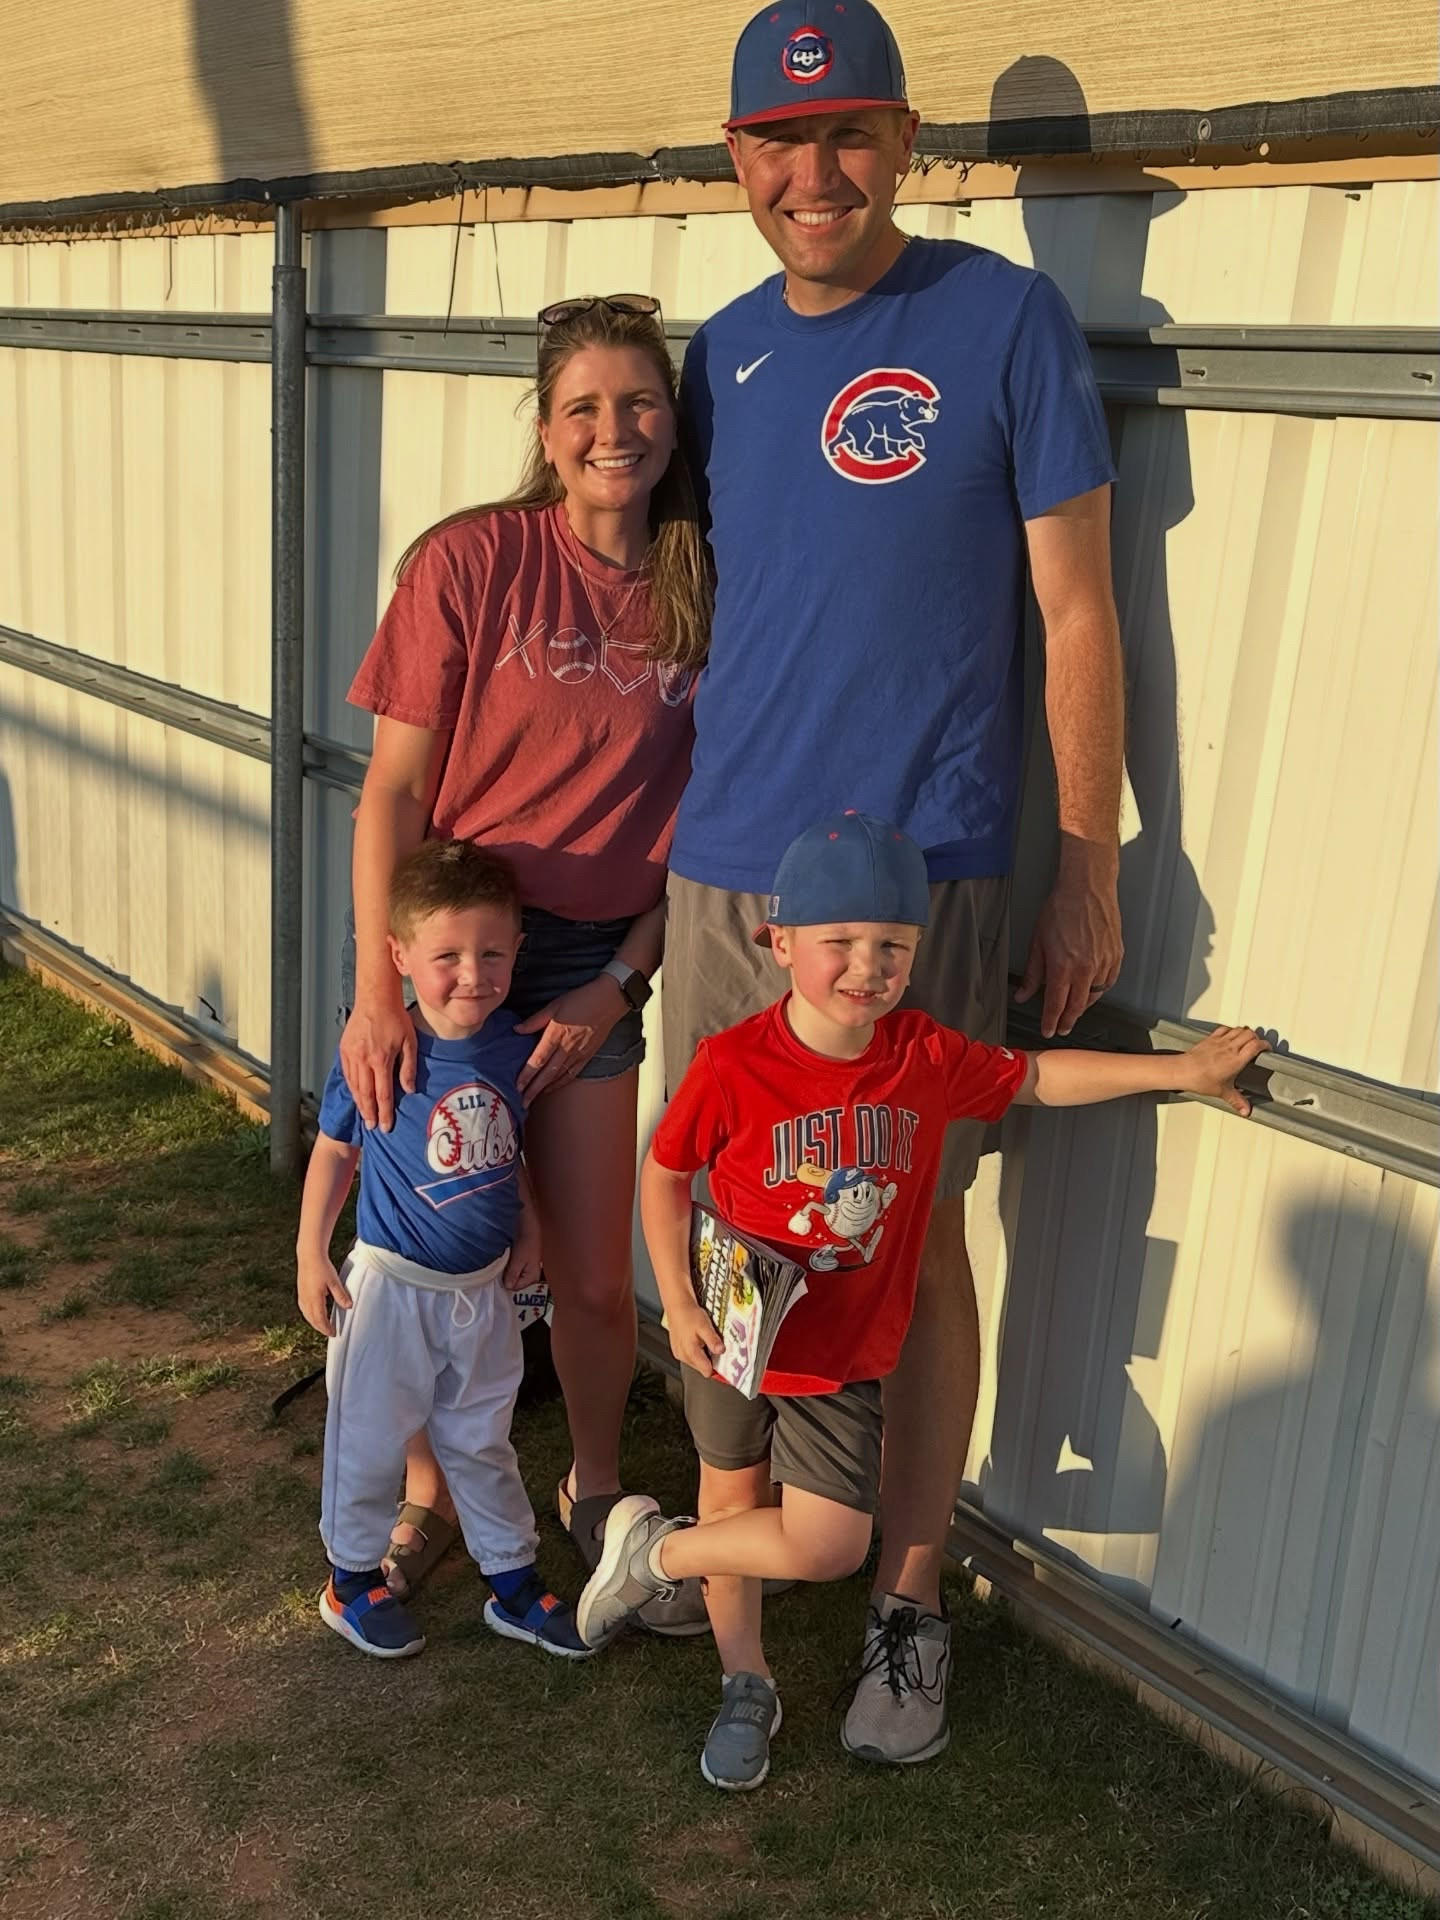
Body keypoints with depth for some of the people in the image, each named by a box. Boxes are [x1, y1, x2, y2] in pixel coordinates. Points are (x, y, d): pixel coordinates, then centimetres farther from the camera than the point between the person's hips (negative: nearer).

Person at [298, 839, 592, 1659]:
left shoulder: (515, 1045, -9)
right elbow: (335, 1149, -7)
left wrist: (528, 1224, 5)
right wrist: (312, 1253, -4)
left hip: (486, 1285, 4)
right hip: (393, 1285, -4)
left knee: (482, 1442, 20)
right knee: (371, 1439, 14)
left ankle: (514, 1583, 35)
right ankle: (353, 1578, 36)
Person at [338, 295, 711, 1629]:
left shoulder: (702, 596, -1)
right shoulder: (470, 563, -10)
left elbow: (693, 822, 2)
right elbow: (393, 788, -10)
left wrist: (619, 985, -5)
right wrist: (376, 994, -16)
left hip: (592, 964, 2)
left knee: (596, 1281, 10)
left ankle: (594, 1492, 38)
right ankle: (426, 1496, 36)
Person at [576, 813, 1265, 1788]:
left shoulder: (929, 1058, -11)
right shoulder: (732, 1065, -20)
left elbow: (1036, 1077, 4)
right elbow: (666, 1176, -7)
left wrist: (1182, 1071, 2)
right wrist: (679, 1304, -12)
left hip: (844, 1355, 2)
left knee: (829, 1545, -4)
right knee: (734, 1503, 16)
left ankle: (654, 1553, 23)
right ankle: (746, 1684, 41)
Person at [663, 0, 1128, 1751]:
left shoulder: (1006, 321, -5)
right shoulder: (724, 353, 10)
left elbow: (1077, 615, -5)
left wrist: (1090, 878, -6)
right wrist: (677, 811, 16)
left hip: (920, 876, -5)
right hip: (720, 869, 5)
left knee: (913, 1244, 4)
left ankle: (909, 1603, 22)